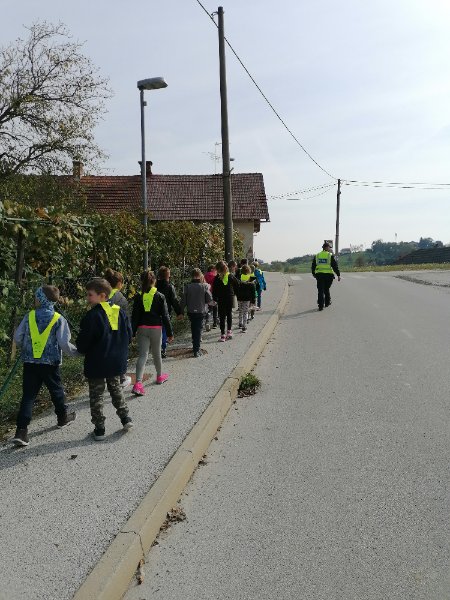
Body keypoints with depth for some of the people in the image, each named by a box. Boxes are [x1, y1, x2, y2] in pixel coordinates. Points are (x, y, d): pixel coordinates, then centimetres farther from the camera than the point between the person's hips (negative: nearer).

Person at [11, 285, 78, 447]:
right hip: (50, 363, -1)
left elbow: (17, 339, 3)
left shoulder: (29, 317, -2)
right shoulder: (59, 319, -8)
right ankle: (63, 417, 37)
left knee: (28, 395, 4)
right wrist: (76, 352, 4)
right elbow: (64, 344, -12)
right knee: (56, 391, 18)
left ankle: (21, 430, -3)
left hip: (30, 362, 1)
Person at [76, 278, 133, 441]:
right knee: (116, 388, 24)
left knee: (96, 395, 7)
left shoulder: (93, 315, -18)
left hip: (96, 363, -6)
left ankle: (99, 428, 11)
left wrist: (82, 350, 6)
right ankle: (125, 417, 22)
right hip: (117, 361, 6)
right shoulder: (120, 312, 1)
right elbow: (128, 336, 8)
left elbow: (83, 341, -15)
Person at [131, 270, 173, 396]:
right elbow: (165, 316, -3)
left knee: (142, 355, -1)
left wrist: (133, 332, 6)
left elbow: (134, 316, -1)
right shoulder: (160, 296, -4)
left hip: (142, 329, 1)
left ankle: (138, 383, -15)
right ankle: (160, 376, 38)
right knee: (156, 353, 17)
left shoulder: (138, 297, -2)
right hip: (156, 328, -1)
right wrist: (170, 332, 3)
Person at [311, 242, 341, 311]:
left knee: (320, 291, 1)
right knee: (326, 289, 17)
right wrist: (338, 275, -2)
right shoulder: (330, 256, -2)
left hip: (319, 275, 2)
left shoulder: (317, 256, 9)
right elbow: (335, 266, -5)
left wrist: (313, 273, 30)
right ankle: (327, 302, 29)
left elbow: (313, 266, 15)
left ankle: (321, 306, -5)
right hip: (328, 275, -2)